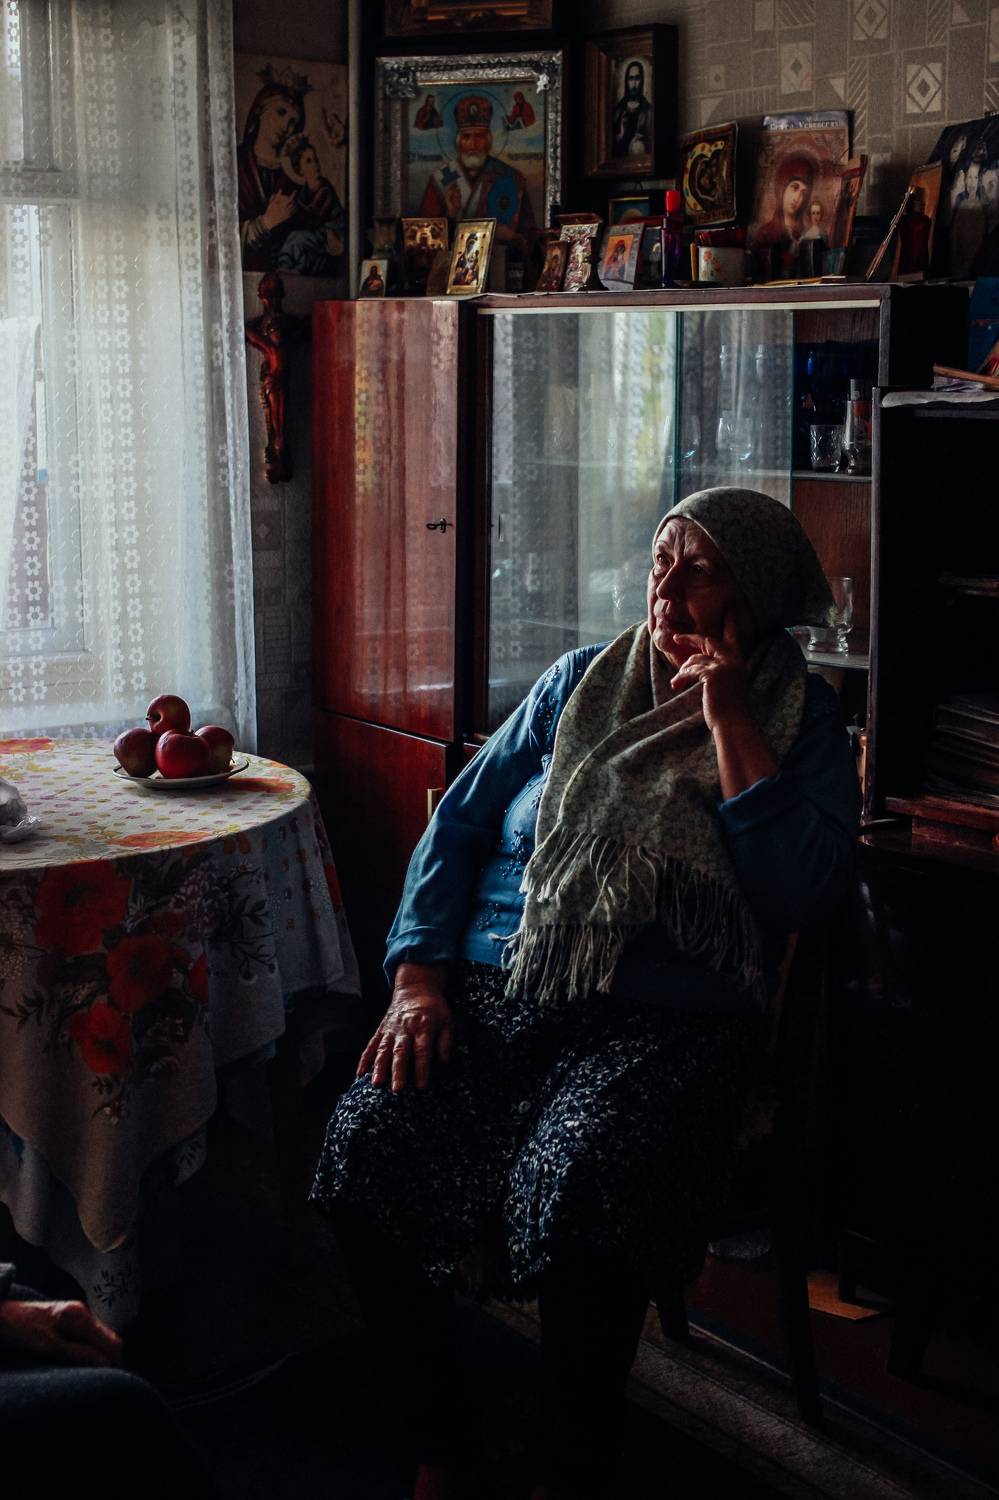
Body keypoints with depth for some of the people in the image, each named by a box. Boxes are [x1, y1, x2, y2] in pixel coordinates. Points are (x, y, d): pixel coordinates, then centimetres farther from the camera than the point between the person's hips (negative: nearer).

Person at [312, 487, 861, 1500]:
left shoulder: (797, 719, 6)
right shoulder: (583, 680, 16)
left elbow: (802, 893, -9)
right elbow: (461, 820, 13)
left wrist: (728, 721, -9)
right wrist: (417, 978, -1)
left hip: (667, 1021, -3)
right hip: (496, 989, 4)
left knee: (573, 1181, -34)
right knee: (365, 1144, -23)